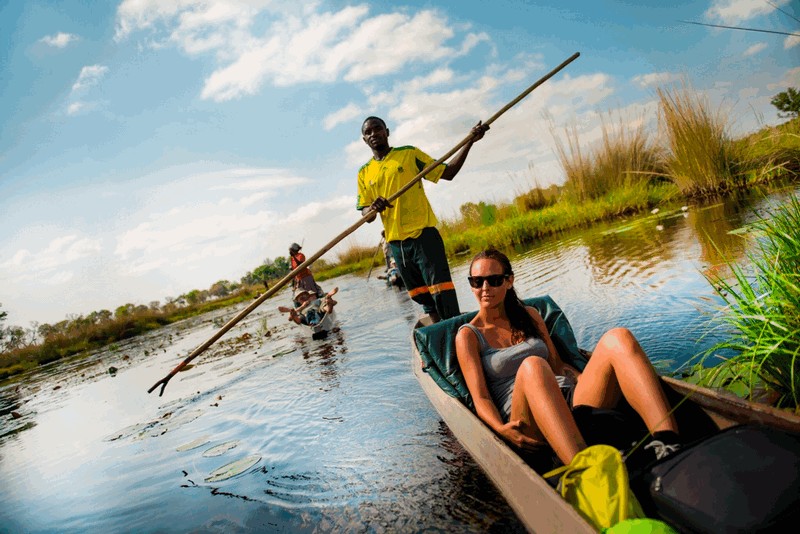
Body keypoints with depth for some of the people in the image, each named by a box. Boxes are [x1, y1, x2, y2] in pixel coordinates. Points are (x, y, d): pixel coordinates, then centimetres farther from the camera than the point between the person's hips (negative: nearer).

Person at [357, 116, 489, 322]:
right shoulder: (364, 173, 11)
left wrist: (469, 142, -5)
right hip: (396, 242, 4)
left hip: (423, 234, -4)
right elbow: (365, 213, 6)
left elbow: (447, 172, 4)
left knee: (441, 290, -10)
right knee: (421, 295, 12)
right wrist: (373, 208, -17)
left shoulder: (409, 154, 4)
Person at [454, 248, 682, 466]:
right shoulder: (468, 335, 10)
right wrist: (500, 429, -19)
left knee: (617, 337, -20)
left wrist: (593, 382, 4)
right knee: (532, 366, -38)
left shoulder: (529, 315, 23)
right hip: (525, 418, -4)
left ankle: (669, 445, -39)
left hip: (572, 402, 5)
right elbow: (480, 398, 1)